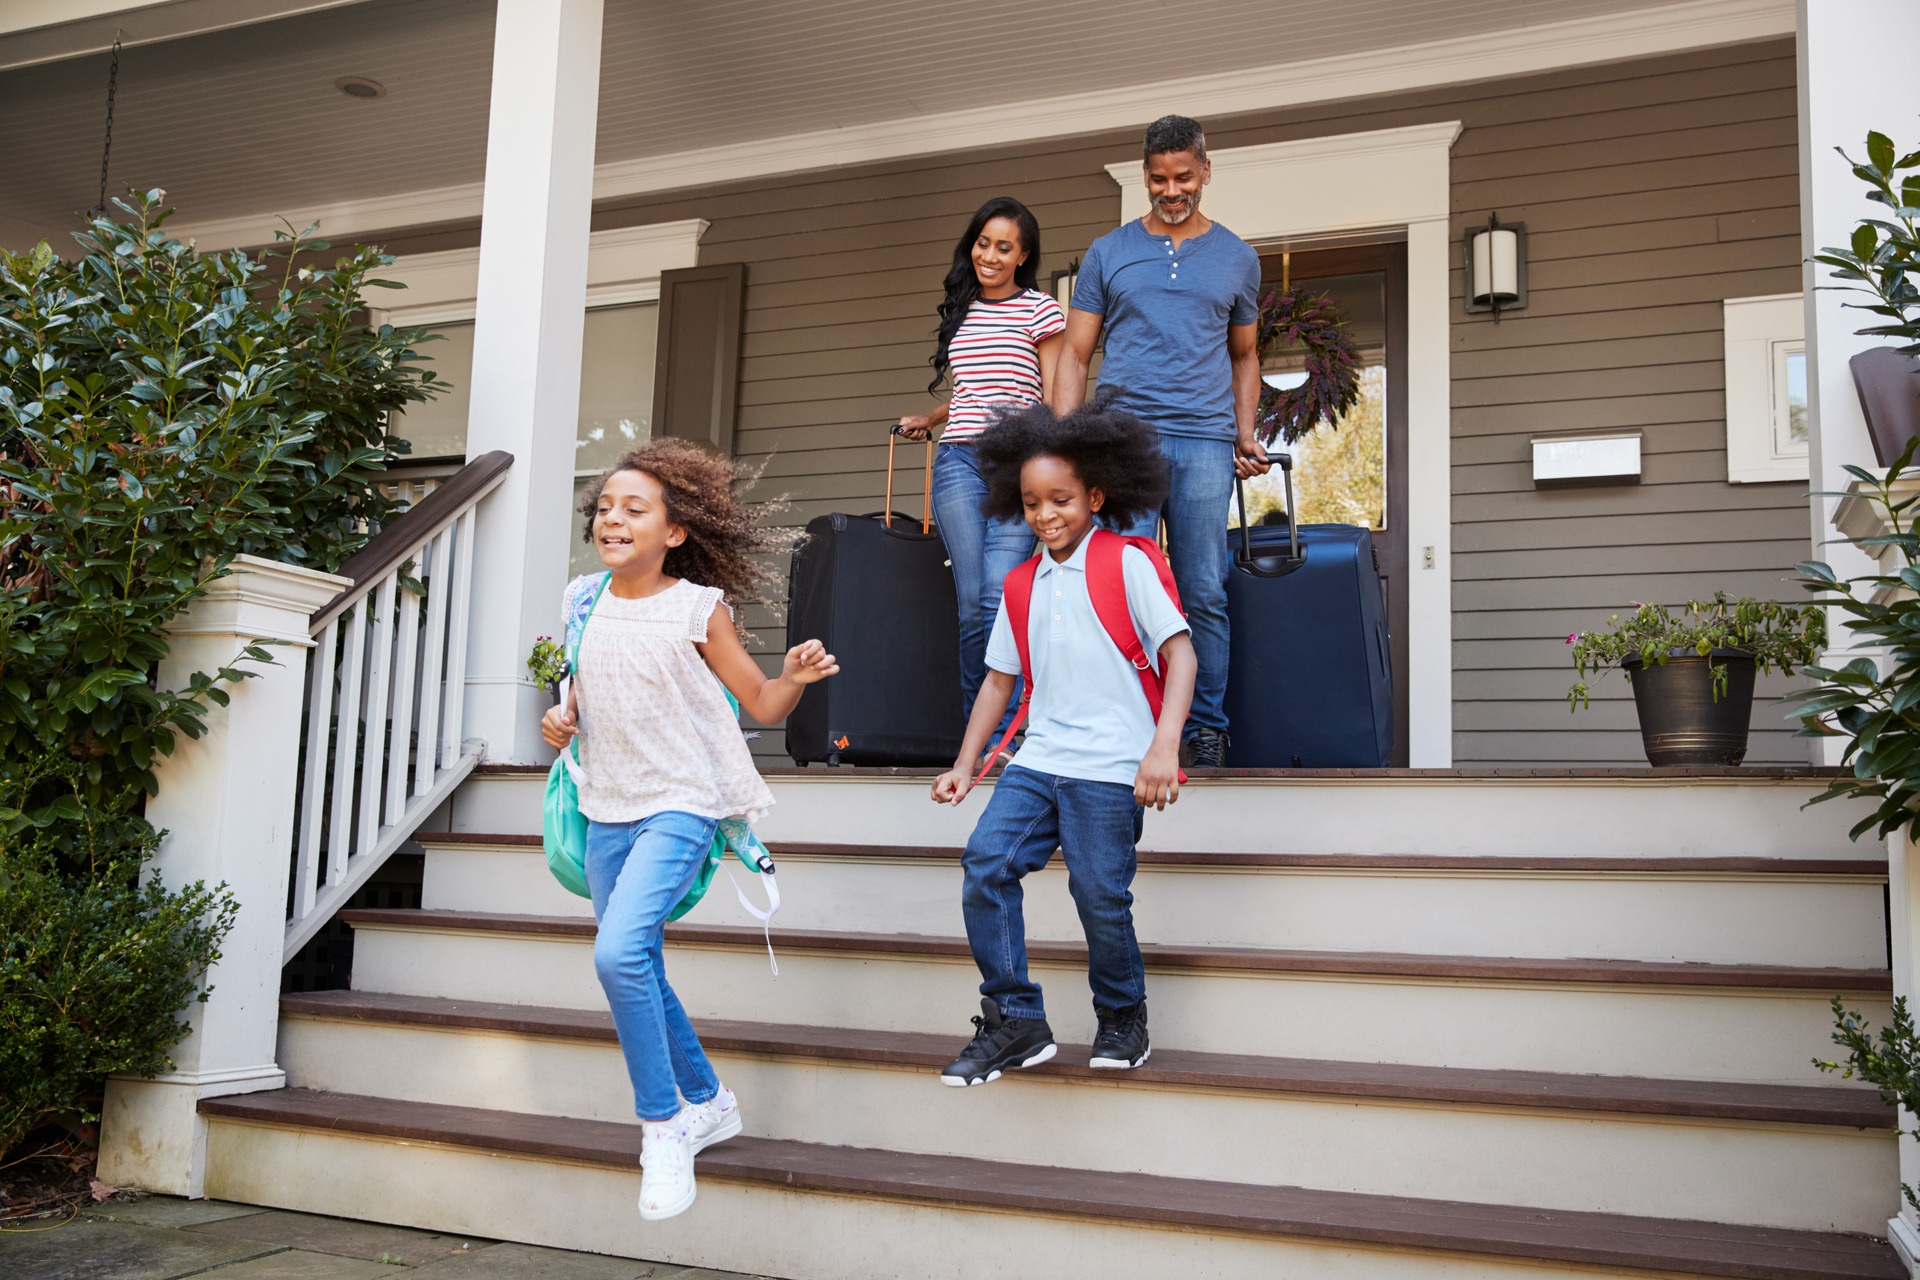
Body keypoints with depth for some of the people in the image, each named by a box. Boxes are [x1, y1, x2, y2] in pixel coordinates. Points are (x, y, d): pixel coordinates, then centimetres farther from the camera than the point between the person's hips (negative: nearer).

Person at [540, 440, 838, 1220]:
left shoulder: (698, 608, -7)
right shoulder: (583, 599, 7)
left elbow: (763, 704, -2)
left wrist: (797, 678, -23)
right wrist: (562, 718, -1)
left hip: (678, 805, -6)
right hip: (607, 809, 6)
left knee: (619, 952, -24)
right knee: (638, 971, 13)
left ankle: (664, 1122, -5)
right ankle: (706, 1101, 35)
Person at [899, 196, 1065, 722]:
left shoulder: (1041, 311, 6)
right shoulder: (960, 310, 21)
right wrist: (930, 420, 39)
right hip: (958, 461, 4)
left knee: (1000, 600, -15)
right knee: (972, 605, -4)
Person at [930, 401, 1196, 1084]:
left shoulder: (1128, 563, -1)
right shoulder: (1022, 584, 16)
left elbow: (1179, 651, -8)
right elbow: (1000, 677, 20)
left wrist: (1164, 746, -21)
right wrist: (965, 765, 14)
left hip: (1109, 767, -5)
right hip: (1038, 757, 5)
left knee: (1099, 894, -7)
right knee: (985, 863, -10)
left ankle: (1123, 1018, 21)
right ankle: (1015, 1022, 1)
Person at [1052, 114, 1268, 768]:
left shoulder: (1237, 258, 17)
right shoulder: (1108, 253, 13)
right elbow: (1074, 353, 11)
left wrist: (1246, 432, 7)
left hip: (1205, 443, 1)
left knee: (1204, 594, -1)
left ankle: (1206, 732, 7)